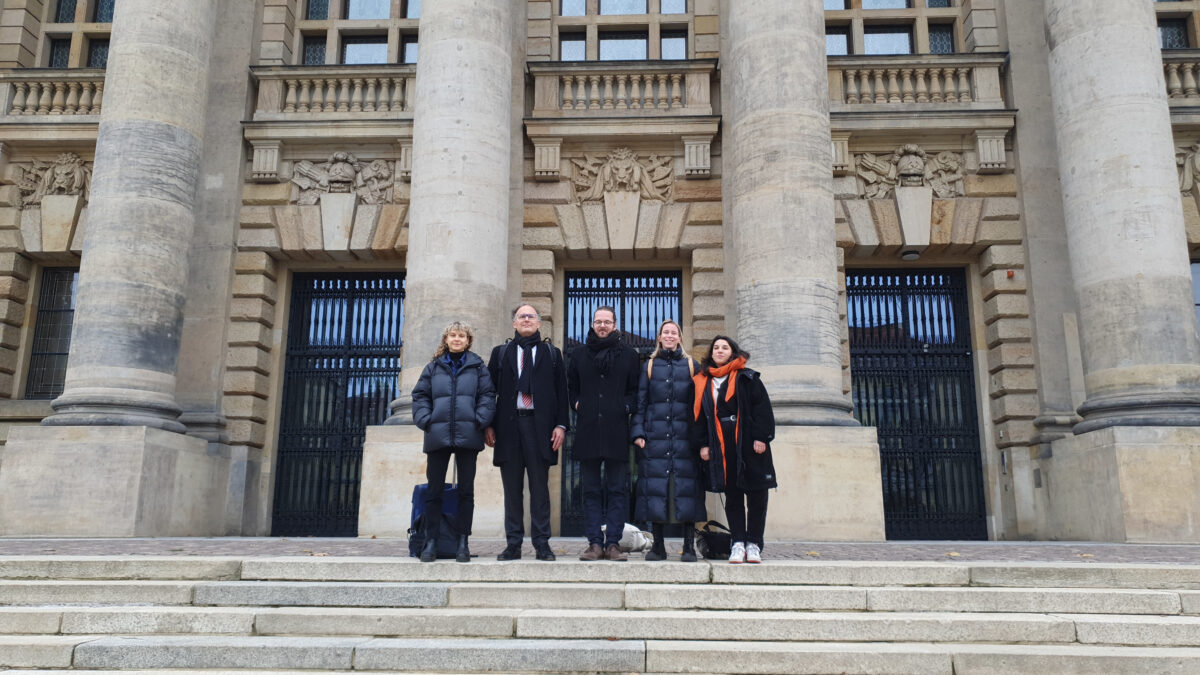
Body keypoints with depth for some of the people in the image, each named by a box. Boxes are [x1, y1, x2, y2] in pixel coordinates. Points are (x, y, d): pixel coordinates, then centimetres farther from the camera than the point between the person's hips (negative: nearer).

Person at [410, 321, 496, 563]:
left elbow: (487, 395, 3)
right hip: (438, 436, 1)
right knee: (434, 490, 3)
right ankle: (431, 541, 10)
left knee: (466, 490, 4)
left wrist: (480, 421, -9)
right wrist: (425, 420, -5)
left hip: (467, 436, -1)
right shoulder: (433, 367, 12)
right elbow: (420, 395, 9)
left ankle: (463, 542, 10)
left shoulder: (477, 366, 9)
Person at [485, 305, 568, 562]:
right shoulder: (500, 353, 15)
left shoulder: (552, 353, 13)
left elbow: (561, 391, 8)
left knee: (540, 487, 1)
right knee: (512, 489, 4)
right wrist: (489, 425, 0)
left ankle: (542, 544, 5)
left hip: (540, 425, -1)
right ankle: (513, 544, 9)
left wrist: (561, 424, -3)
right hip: (509, 425, 1)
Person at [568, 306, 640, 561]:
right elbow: (570, 387, 22)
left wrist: (626, 407, -5)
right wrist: (577, 404, 5)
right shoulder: (579, 355, 13)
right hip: (587, 431, 1)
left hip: (617, 431, -1)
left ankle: (613, 543, 4)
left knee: (618, 490, -1)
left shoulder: (628, 355, 9)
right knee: (591, 490, 3)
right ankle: (595, 543, 7)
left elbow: (636, 390, 11)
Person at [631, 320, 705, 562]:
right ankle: (658, 545, 8)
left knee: (686, 486, -4)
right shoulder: (649, 367, 12)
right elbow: (640, 403, 9)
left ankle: (689, 546, 3)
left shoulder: (692, 366, 10)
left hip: (684, 439, -1)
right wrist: (638, 433, -2)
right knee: (655, 487, -1)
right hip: (655, 438, 1)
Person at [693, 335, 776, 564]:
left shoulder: (747, 378, 4)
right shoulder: (703, 382, 13)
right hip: (721, 446, 2)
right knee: (732, 495, 4)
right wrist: (703, 444, 4)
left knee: (756, 494, 0)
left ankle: (754, 544, 7)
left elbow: (762, 407, -2)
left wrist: (761, 437, -10)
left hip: (748, 443, -2)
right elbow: (699, 414, 12)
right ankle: (738, 543, 7)